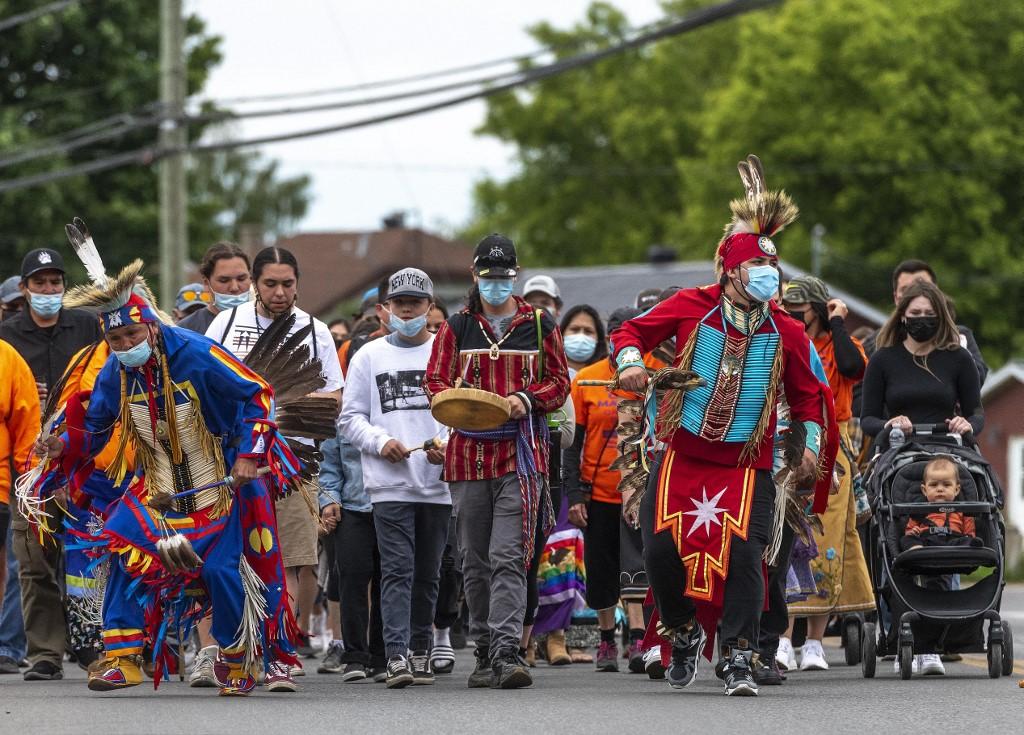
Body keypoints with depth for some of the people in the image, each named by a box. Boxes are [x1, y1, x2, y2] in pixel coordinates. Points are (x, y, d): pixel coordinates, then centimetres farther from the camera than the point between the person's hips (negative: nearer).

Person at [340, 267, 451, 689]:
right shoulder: (369, 357, 10)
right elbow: (350, 418, 9)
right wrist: (381, 442, -9)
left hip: (438, 483, 1)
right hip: (389, 483, -1)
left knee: (428, 574, 9)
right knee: (397, 571, -11)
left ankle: (421, 653, 21)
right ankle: (396, 656, -18)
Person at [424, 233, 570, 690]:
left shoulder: (539, 325, 9)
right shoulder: (457, 328, 12)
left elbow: (559, 382, 10)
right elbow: (435, 382, 9)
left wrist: (526, 399, -10)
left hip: (521, 453, -3)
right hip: (468, 454, 3)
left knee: (509, 557, -14)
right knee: (475, 561, 7)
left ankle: (507, 652, -20)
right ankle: (485, 652, 16)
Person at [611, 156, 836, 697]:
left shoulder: (785, 333, 2)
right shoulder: (692, 307, -2)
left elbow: (808, 393, 14)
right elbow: (632, 331, 6)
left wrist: (811, 446, 5)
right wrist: (630, 362, -15)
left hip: (747, 464, 0)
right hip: (684, 455, 0)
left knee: (743, 553, -12)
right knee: (661, 548, -3)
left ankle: (737, 660, -5)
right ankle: (684, 632, 23)